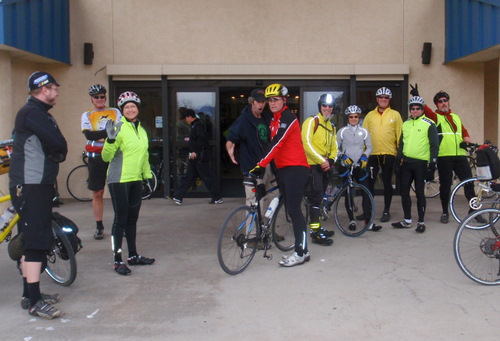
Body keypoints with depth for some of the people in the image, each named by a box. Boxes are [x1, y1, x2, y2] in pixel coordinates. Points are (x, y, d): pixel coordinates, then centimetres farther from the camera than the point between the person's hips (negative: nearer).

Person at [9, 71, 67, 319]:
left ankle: (29, 294, 24)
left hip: (37, 184, 11)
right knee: (36, 242, -10)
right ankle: (34, 302, -5)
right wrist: (59, 153, -3)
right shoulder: (32, 112, -15)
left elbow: (57, 148, 17)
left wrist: (57, 153, -2)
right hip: (31, 187, -11)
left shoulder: (38, 112, 19)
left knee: (31, 241, 15)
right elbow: (59, 145, -22)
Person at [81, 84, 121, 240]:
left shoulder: (115, 112, 9)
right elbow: (89, 135, -10)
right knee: (97, 193, 5)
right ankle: (99, 226, 14)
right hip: (96, 157, 0)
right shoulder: (87, 115, 7)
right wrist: (108, 132, -24)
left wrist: (99, 134, -20)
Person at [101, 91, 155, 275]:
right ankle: (118, 261, 5)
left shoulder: (141, 130, 13)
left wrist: (148, 175, 19)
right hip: (119, 180, -7)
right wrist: (110, 140, -29)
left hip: (136, 180, 7)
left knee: (132, 218, 14)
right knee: (120, 219, -3)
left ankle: (133, 255, 24)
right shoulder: (119, 127, -10)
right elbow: (106, 156, -14)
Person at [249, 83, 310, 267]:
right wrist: (263, 166, 17)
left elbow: (277, 143, -22)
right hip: (283, 169, 10)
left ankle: (301, 253, -5)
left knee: (294, 210, -10)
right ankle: (301, 249, 18)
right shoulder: (274, 119, 16)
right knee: (291, 210, 11)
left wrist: (261, 164, -28)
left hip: (295, 169, -10)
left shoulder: (288, 118, -12)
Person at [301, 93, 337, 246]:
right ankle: (315, 233, -9)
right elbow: (307, 143, -16)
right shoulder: (311, 121, -6)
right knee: (316, 196, -11)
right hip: (312, 165, -8)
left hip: (324, 166, 8)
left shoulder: (331, 127, 19)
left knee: (319, 197, 13)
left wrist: (330, 160, -3)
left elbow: (334, 147, 18)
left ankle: (317, 227, 24)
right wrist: (321, 160, -18)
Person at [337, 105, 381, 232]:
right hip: (345, 166, -1)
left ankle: (368, 221, -7)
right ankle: (352, 220, 12)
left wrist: (364, 157, -7)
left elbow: (369, 147, 10)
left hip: (360, 166, 1)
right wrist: (343, 156, -11)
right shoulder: (342, 131, 4)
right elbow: (336, 148, 5)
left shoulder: (364, 131, 8)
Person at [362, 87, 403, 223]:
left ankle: (386, 211, 15)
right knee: (369, 183, 3)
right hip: (372, 154, 2)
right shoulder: (370, 115, 9)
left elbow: (400, 135, 3)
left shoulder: (395, 115, 4)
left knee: (387, 183, 6)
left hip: (389, 154, -1)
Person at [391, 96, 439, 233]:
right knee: (404, 191, 7)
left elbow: (434, 145, -5)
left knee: (419, 193, 0)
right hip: (406, 162, 6)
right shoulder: (406, 124, 13)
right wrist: (399, 157, 12)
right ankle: (407, 221, 18)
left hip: (421, 163, -5)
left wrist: (433, 161, -12)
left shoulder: (429, 124, -4)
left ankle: (421, 222, 10)